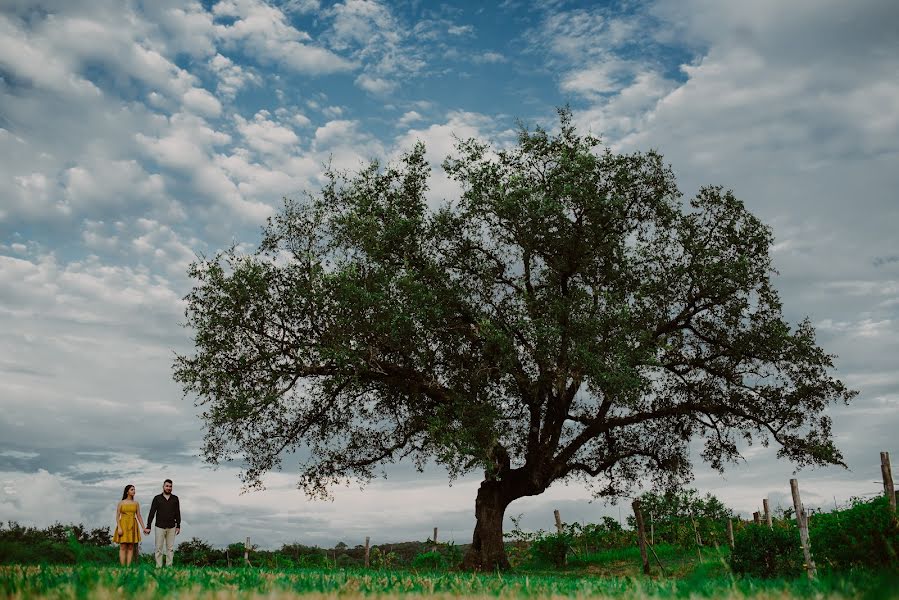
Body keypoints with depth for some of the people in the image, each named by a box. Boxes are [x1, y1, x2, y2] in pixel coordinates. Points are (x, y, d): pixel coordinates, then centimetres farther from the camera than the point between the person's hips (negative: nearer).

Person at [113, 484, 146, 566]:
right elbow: (117, 516, -4)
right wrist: (119, 528, -16)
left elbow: (139, 516, 8)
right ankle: (123, 567, -3)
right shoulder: (121, 503, -1)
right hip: (123, 525, -3)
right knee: (123, 547, -4)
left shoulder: (136, 503, 7)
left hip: (132, 526, 3)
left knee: (130, 548, 2)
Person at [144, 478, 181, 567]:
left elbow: (177, 513, 7)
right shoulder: (157, 498, -1)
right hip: (160, 527, -2)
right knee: (159, 548, 0)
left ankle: (169, 566, 7)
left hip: (171, 527, 2)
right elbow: (152, 513, -3)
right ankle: (158, 567, 4)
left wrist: (178, 526, 3)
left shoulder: (175, 499, 5)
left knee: (170, 548, 3)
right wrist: (148, 527, -8)